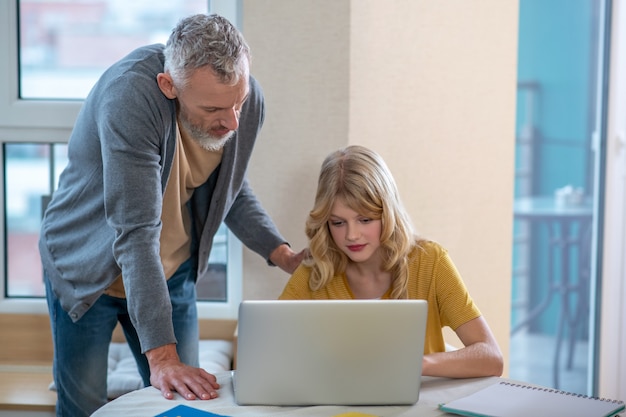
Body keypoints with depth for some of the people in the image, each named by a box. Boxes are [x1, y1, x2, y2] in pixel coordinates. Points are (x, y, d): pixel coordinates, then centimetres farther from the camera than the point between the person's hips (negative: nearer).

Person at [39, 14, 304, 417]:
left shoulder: (247, 99, -15)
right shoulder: (129, 96, -34)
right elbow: (136, 232, -37)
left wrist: (284, 255, -11)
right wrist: (161, 355, -41)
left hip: (173, 272, 4)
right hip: (88, 268, -4)